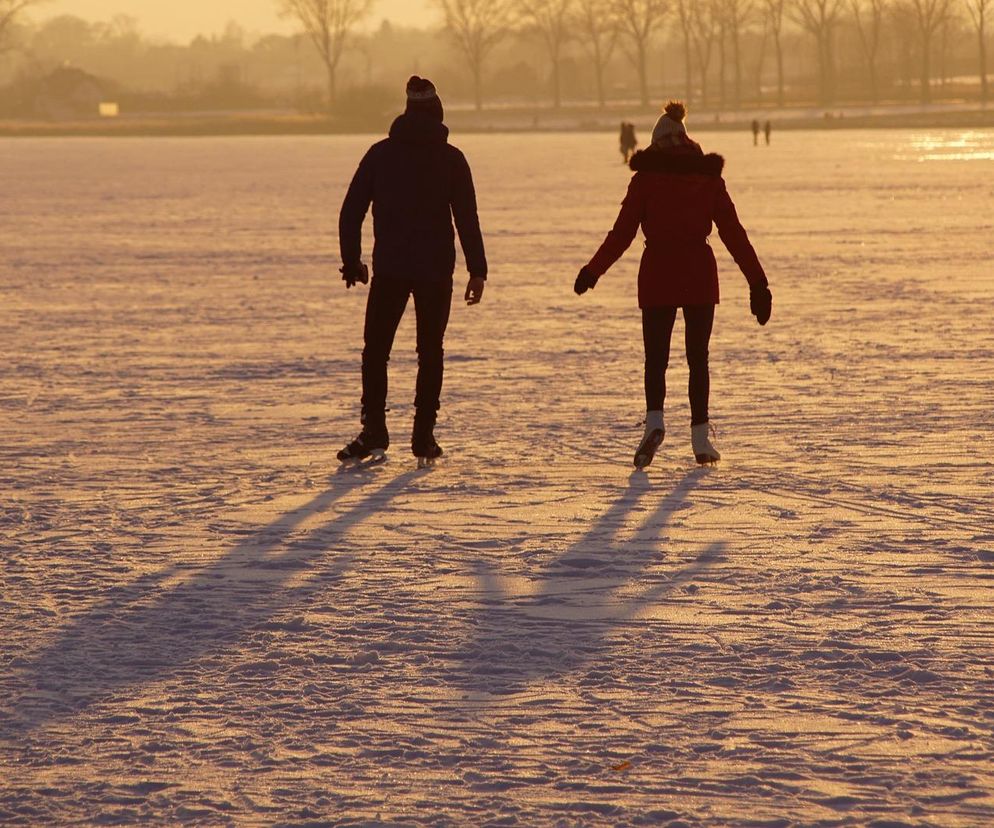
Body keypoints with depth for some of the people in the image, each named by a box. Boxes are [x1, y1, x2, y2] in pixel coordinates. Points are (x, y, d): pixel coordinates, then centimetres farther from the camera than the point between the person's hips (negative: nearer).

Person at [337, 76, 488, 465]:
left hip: (389, 268, 0)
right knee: (430, 350, 8)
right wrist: (477, 270, -3)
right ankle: (423, 437, 4)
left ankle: (374, 432, -1)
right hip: (435, 269, 0)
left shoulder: (381, 154, 4)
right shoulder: (450, 158, -1)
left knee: (375, 349, 9)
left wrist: (352, 260, 11)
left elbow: (351, 211, 3)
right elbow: (467, 218, -5)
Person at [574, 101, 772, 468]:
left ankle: (654, 421, -20)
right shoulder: (709, 178, 4)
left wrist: (593, 271, 3)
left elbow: (623, 231, -4)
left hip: (657, 275, -2)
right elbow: (733, 233, 2)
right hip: (700, 274, 2)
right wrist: (757, 282, 4)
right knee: (698, 358, 11)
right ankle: (700, 438, 8)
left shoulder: (646, 178, -1)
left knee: (656, 357, 4)